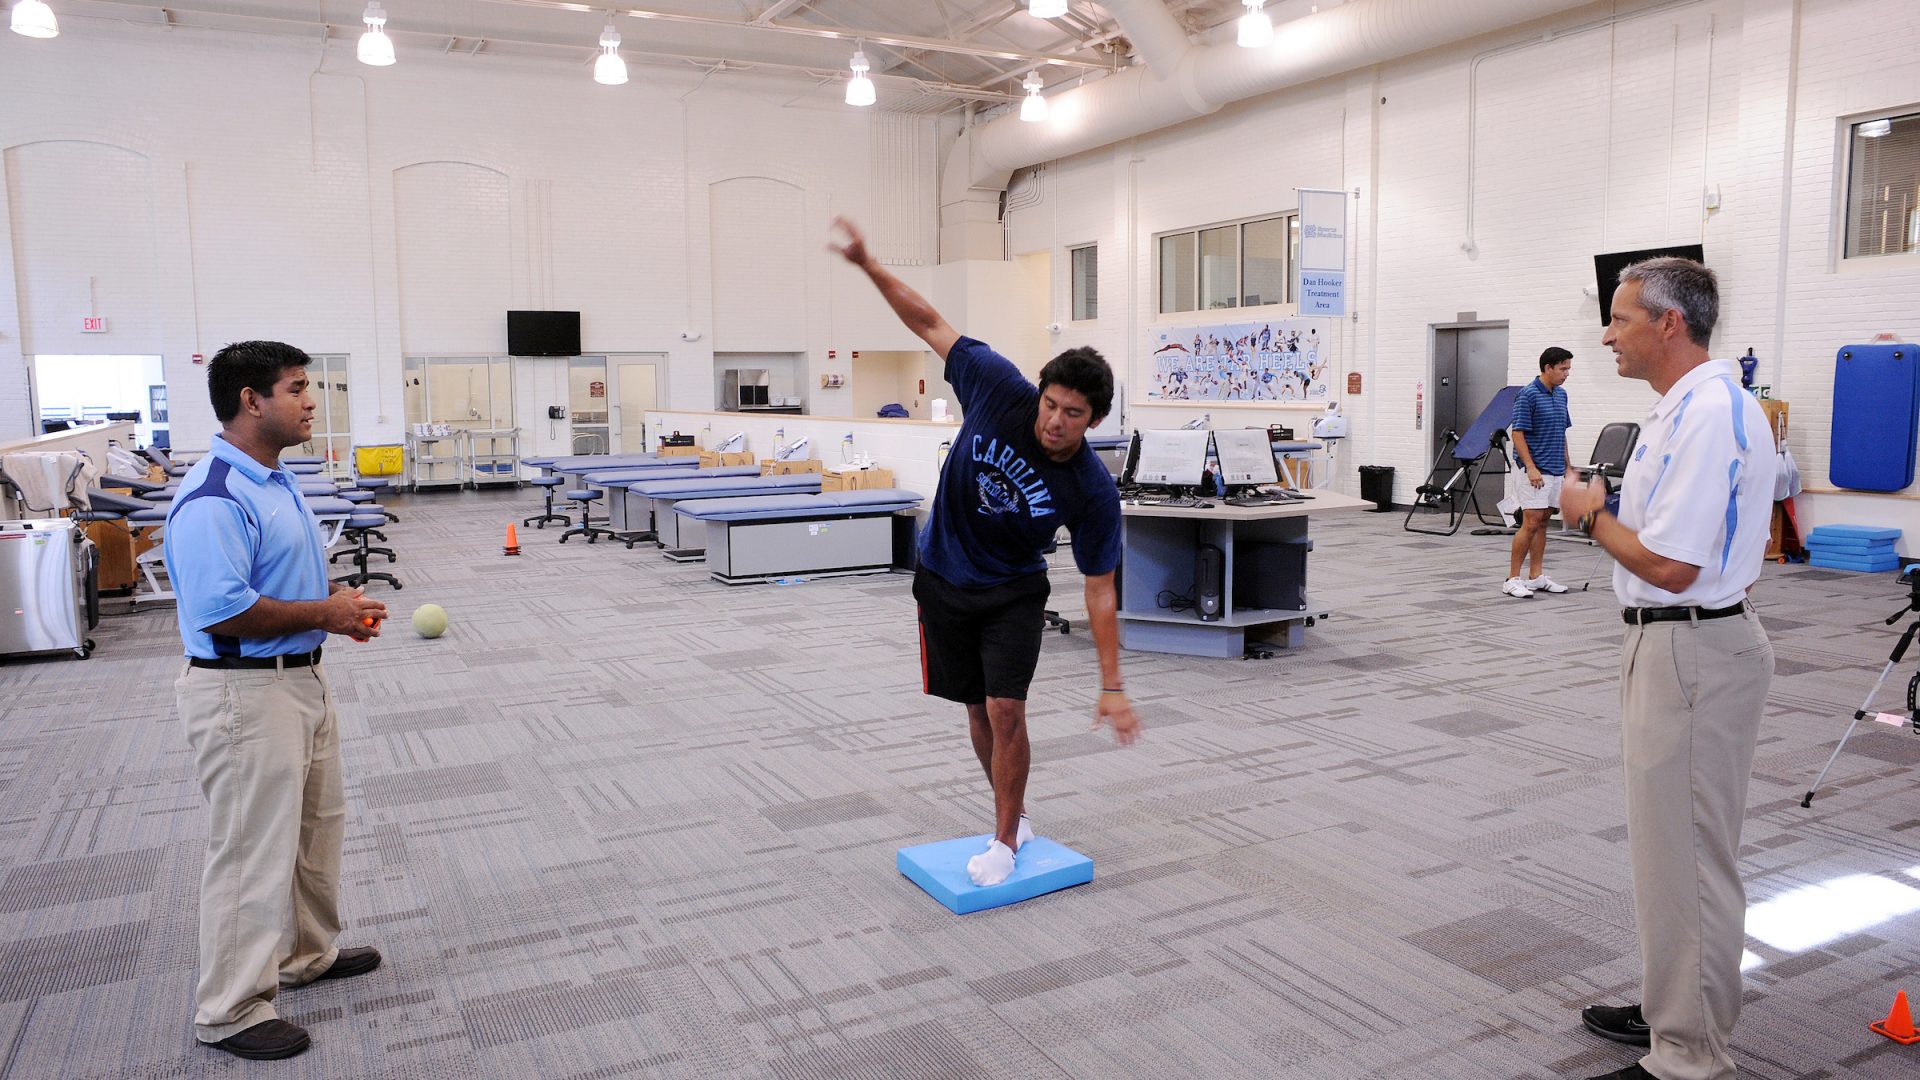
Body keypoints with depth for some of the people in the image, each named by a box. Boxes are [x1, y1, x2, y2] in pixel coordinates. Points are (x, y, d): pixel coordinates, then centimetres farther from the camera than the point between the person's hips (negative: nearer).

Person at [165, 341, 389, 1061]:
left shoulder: (275, 482, 10)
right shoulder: (212, 500, -23)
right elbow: (220, 612, -29)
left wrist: (338, 601, 3)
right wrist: (323, 614, -19)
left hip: (300, 681, 10)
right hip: (246, 695, -10)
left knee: (315, 825, 22)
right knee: (253, 850, 1)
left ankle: (307, 954, 41)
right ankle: (228, 1011, 17)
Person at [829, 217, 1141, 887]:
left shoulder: (1092, 491, -25)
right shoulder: (1001, 390, -22)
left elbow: (1100, 590, -18)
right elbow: (931, 324, -12)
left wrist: (1113, 688, -19)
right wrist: (868, 263, -19)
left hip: (1013, 595, -2)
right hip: (944, 580, 2)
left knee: (1006, 711, -14)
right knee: (978, 711, 11)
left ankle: (1005, 839, 6)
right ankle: (1014, 815, 32)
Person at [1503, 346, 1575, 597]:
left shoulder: (1561, 394, 13)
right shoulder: (1528, 395, -12)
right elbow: (1518, 433, -15)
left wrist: (1568, 466, 16)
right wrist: (1531, 467, -21)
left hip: (1554, 471, 8)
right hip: (1534, 471, -8)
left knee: (1542, 523, 10)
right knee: (1531, 523, -10)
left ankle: (1537, 577, 14)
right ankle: (1512, 579, -5)